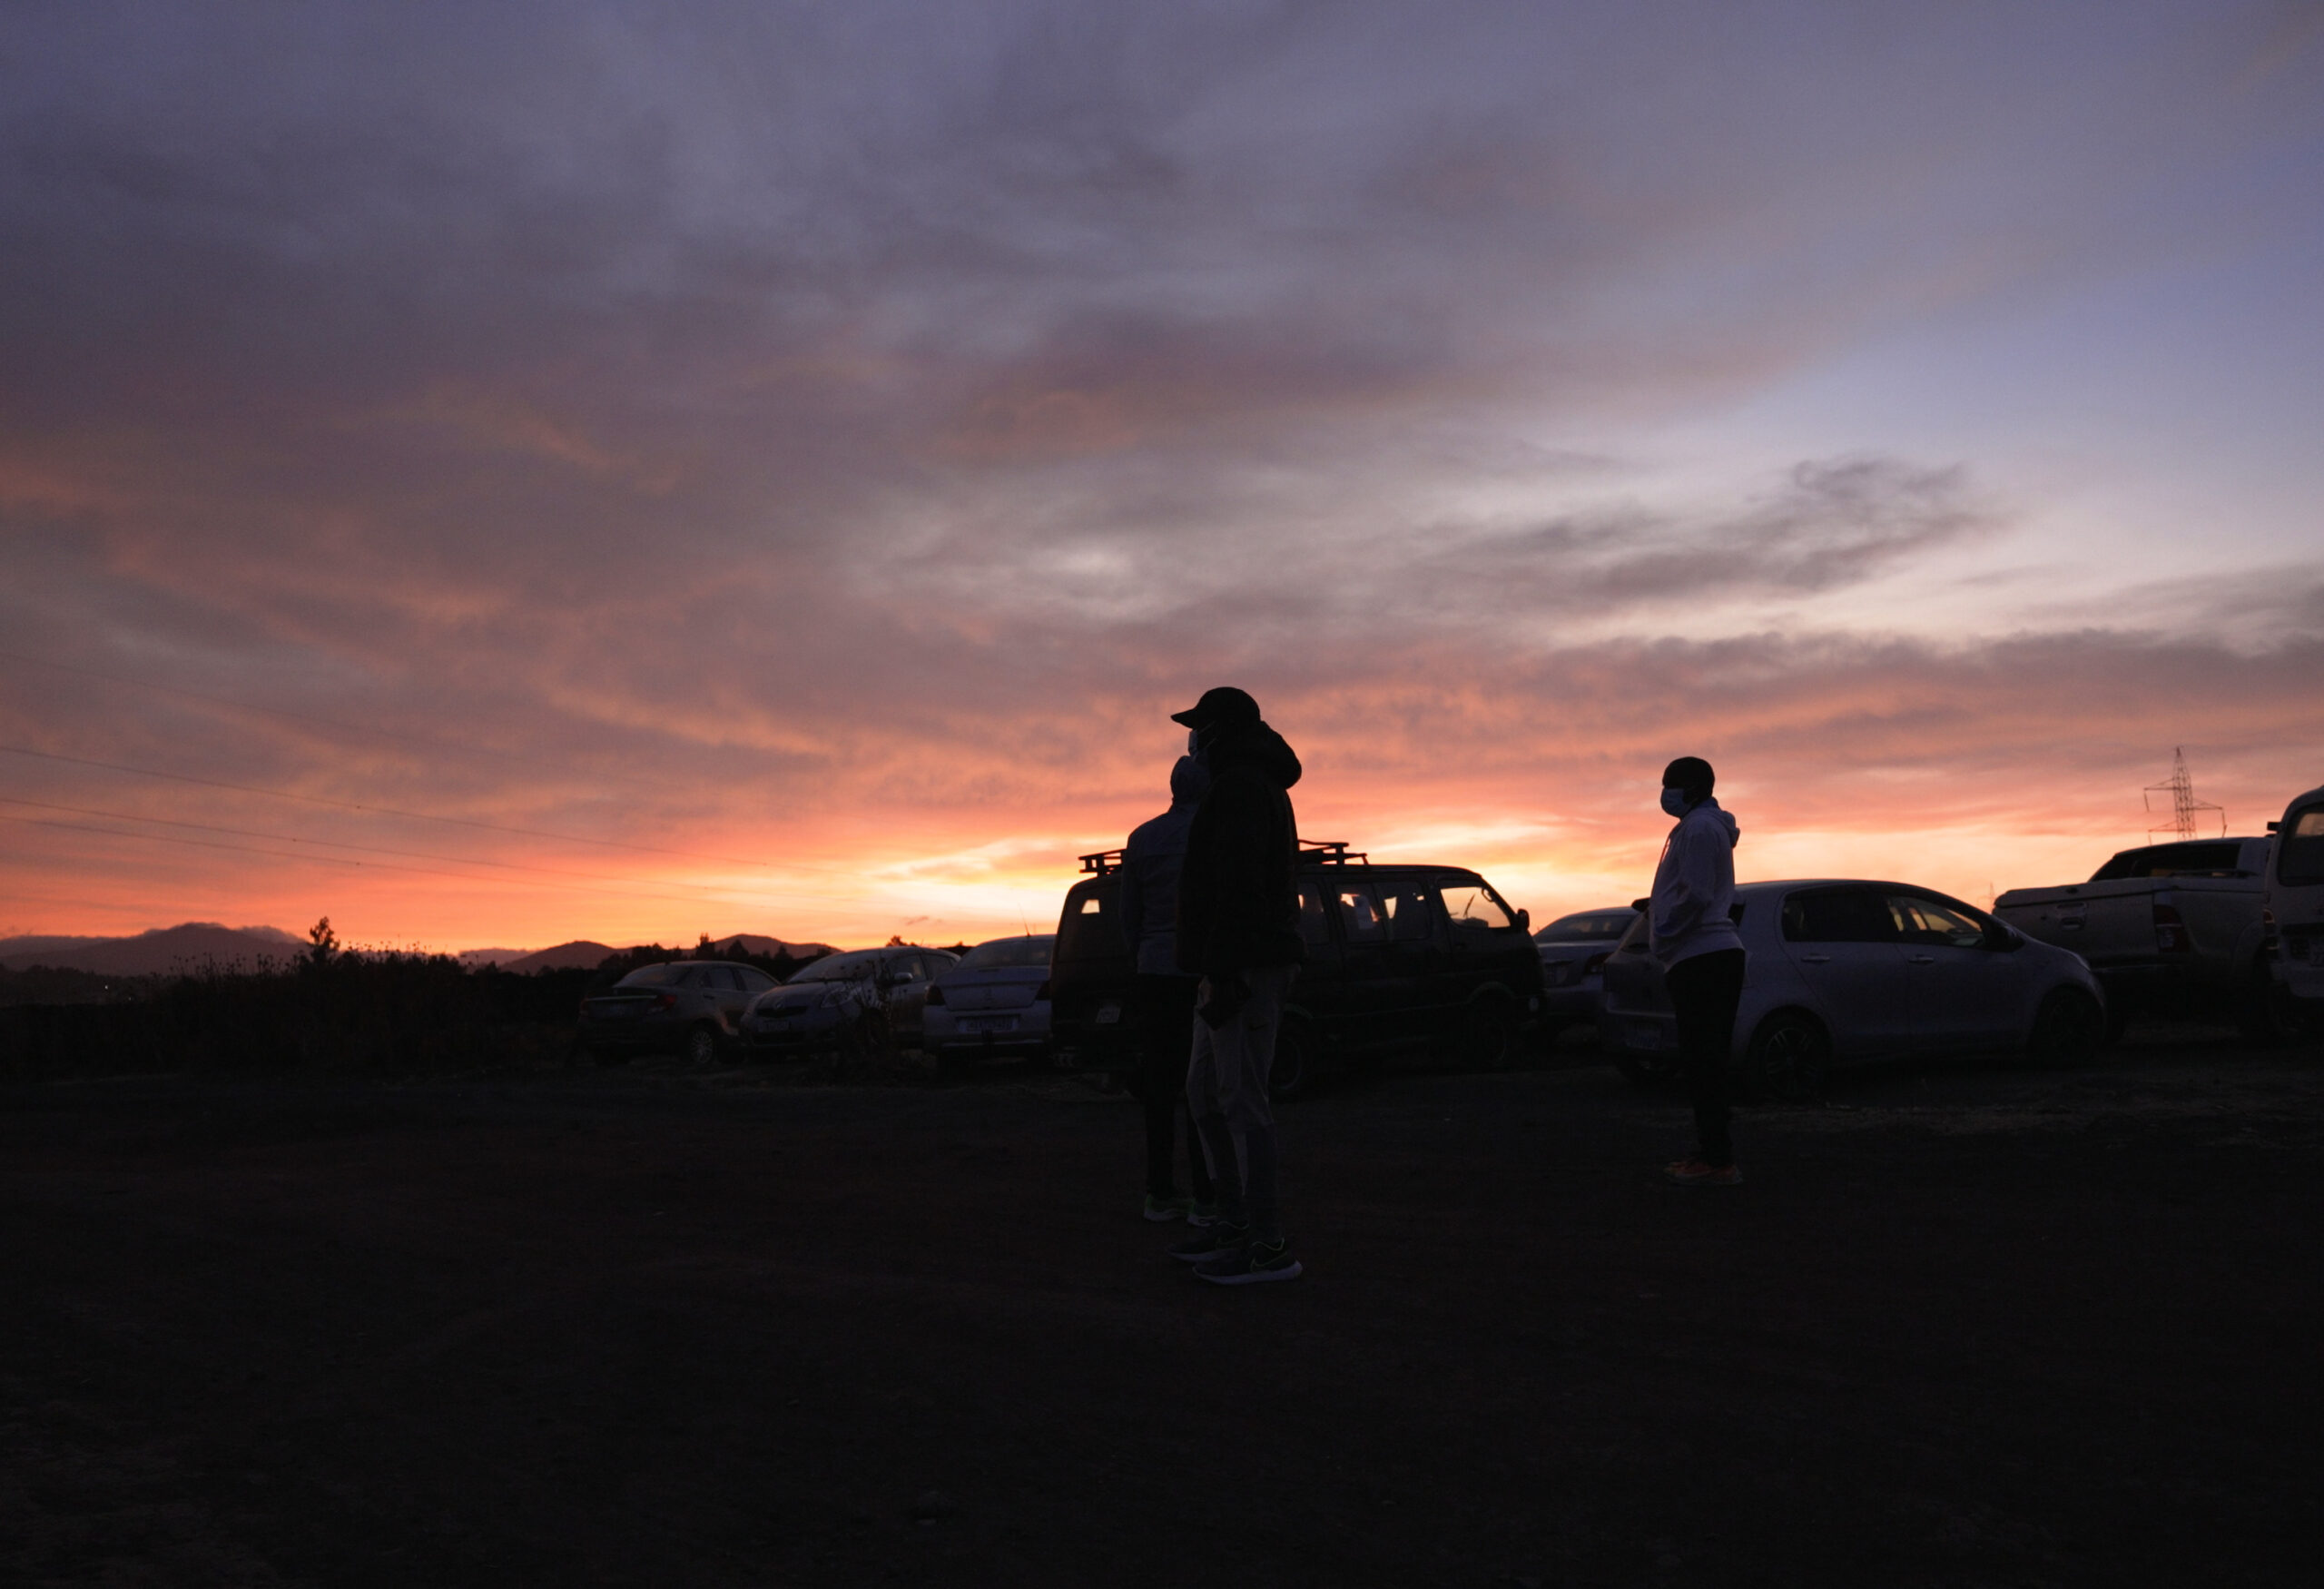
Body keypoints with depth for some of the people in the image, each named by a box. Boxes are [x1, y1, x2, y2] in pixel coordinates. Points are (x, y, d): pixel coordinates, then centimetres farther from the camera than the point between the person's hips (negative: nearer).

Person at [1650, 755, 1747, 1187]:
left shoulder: (1699, 828, -10)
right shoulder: (1704, 826, 22)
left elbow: (1696, 895, -20)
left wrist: (1662, 937, -11)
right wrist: (1663, 932, 16)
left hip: (1701, 958, -11)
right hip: (1709, 956, 11)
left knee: (1703, 1062, -11)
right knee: (1704, 1061, 13)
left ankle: (1717, 1162, -11)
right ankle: (1710, 1152, 19)